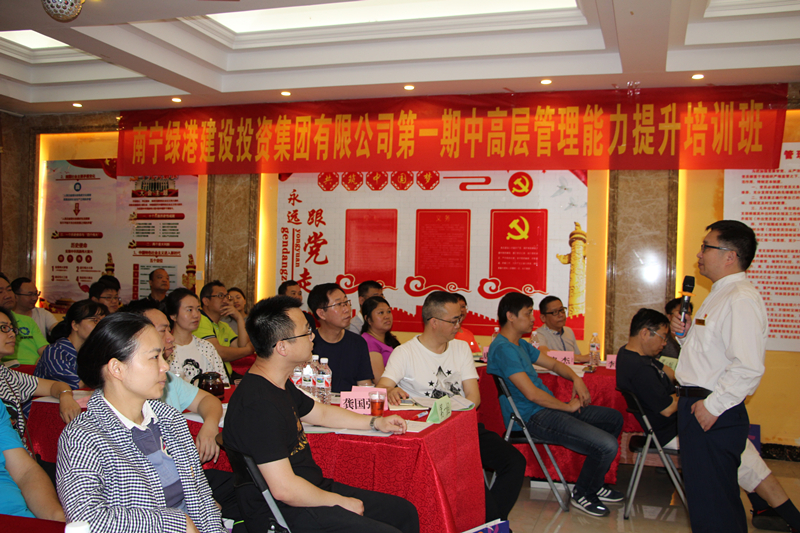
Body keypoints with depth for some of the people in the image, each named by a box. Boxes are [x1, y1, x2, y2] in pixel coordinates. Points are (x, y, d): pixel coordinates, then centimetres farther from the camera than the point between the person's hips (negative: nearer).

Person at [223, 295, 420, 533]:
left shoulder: (278, 385, 8)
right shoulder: (258, 405, -26)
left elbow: (321, 413, 26)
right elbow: (284, 489, -27)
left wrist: (376, 422, 20)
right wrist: (340, 501, -14)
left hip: (313, 487, 10)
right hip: (289, 512, -10)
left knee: (405, 511, 9)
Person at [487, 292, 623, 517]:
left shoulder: (520, 345, 15)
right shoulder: (503, 348, -19)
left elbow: (552, 363, 27)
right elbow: (532, 393, -24)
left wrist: (575, 378, 7)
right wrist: (568, 406, -11)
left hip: (548, 407, 11)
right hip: (532, 418, -11)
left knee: (614, 418, 16)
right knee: (607, 446, -19)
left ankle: (593, 483, 25)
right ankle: (582, 494, 7)